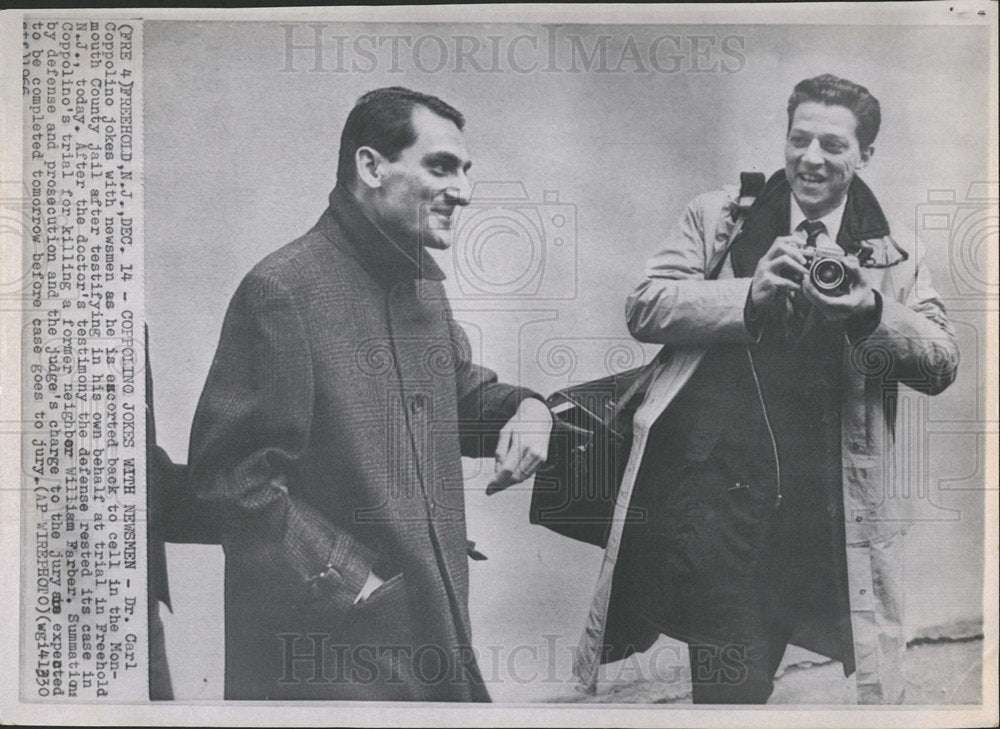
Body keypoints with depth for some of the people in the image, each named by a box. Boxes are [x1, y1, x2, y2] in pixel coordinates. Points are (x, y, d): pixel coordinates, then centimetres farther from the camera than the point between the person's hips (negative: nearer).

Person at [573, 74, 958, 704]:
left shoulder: (893, 260, 14)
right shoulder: (719, 217, 11)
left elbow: (942, 367, 3)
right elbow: (645, 308, 0)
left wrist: (869, 309, -15)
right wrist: (751, 292, -13)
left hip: (813, 505, 2)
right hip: (710, 480, -1)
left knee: (740, 680, 7)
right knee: (733, 681, -10)